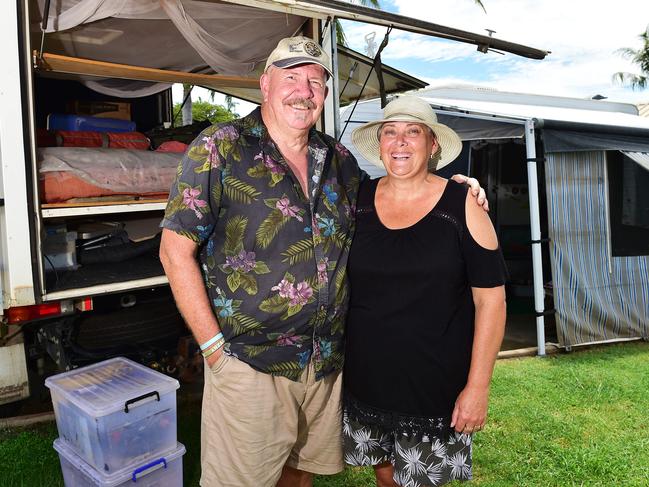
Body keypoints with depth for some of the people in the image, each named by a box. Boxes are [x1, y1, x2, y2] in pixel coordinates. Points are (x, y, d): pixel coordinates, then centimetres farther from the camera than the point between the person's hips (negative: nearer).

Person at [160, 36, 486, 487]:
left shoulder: (339, 159, 6)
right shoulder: (219, 149, -9)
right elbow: (177, 250, -10)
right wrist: (213, 345, -13)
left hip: (328, 360, 5)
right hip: (249, 361, -4)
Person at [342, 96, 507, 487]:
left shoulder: (461, 205, -9)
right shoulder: (358, 200, 0)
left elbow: (490, 297, -8)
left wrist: (478, 385, -10)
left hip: (436, 387, -3)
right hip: (365, 380, 3)